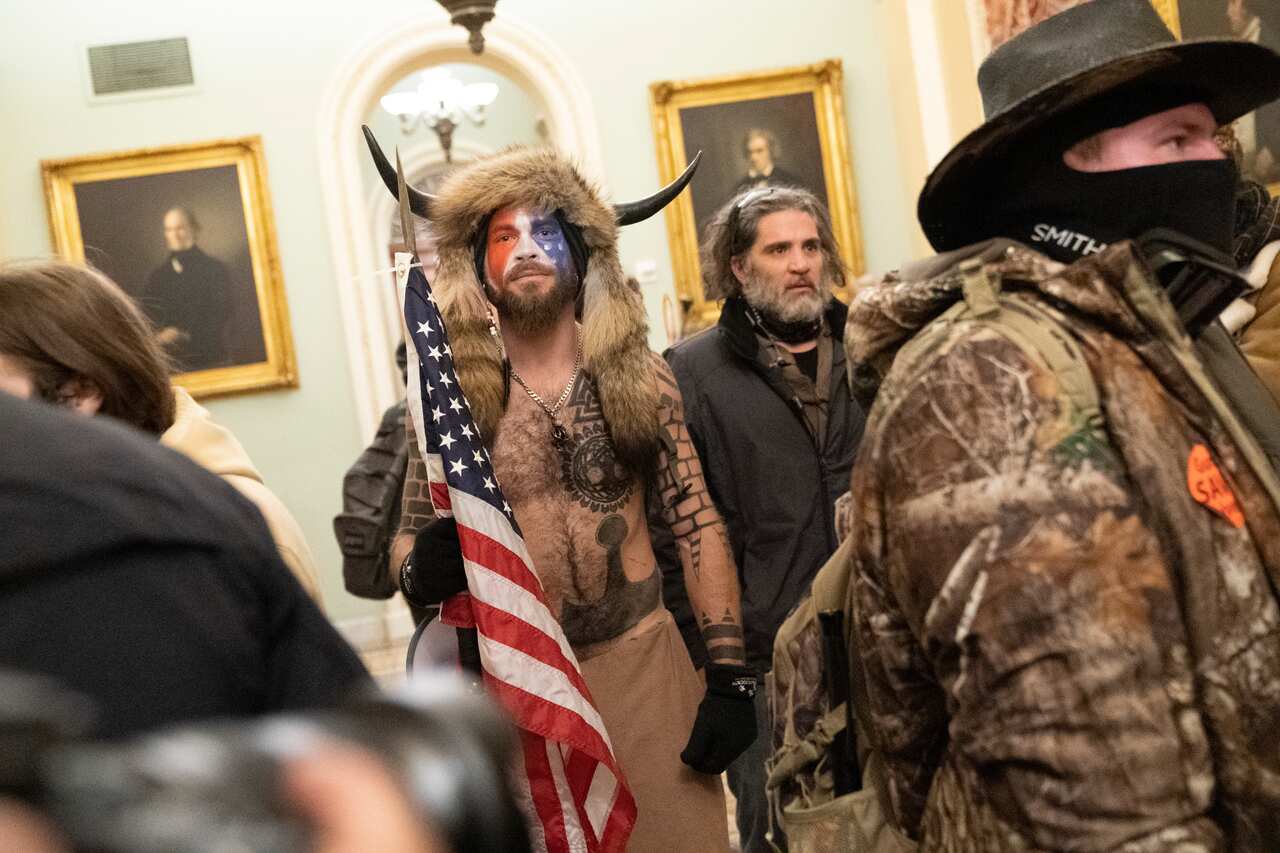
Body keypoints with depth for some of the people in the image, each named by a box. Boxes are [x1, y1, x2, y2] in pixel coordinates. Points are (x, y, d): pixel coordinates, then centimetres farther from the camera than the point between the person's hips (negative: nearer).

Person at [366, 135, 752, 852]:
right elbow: (408, 544, 2)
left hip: (645, 658, 1)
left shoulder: (642, 377, -1)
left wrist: (731, 675, -6)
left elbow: (699, 525, -1)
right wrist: (421, 571, -22)